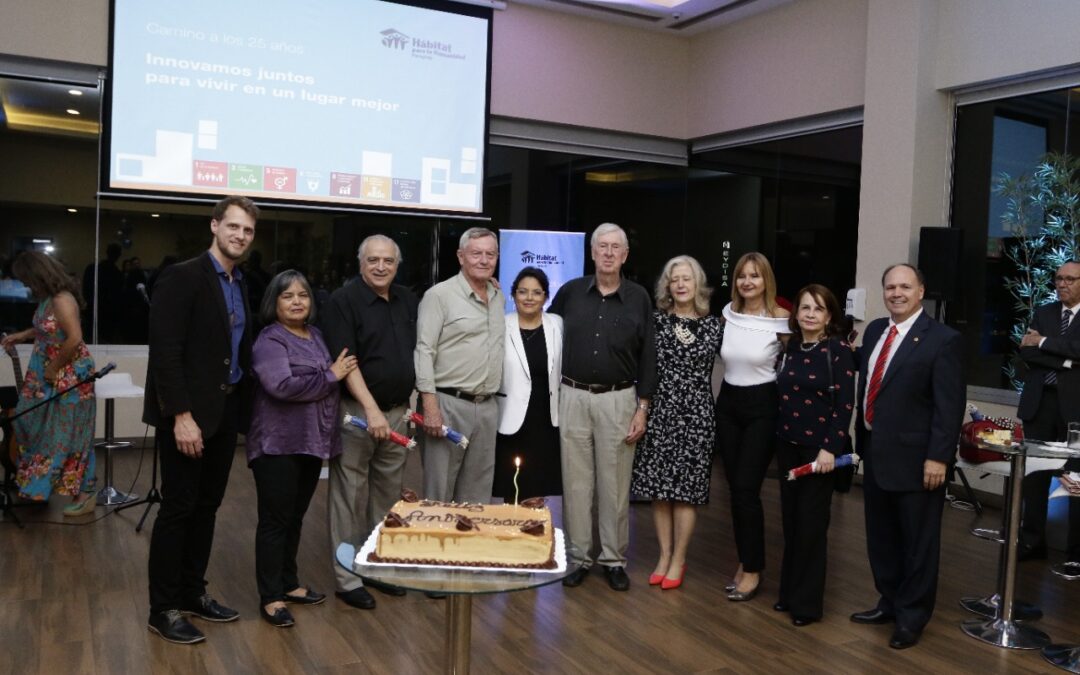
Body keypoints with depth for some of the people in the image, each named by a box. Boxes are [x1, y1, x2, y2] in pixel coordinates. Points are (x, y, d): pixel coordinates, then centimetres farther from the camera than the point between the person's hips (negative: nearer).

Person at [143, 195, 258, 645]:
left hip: (226, 410, 7)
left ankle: (192, 593, 29)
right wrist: (182, 416, -22)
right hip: (187, 414, -7)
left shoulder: (241, 286, 12)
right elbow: (165, 351, -18)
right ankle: (163, 609, 15)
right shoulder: (182, 277, -12)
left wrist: (243, 406, 6)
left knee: (207, 506, 15)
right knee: (178, 508, 2)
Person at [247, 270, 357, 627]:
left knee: (296, 517, 16)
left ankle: (288, 584, 29)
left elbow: (338, 372, 22)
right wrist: (330, 376, -17)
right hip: (278, 445, -7)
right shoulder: (270, 341, -11)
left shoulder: (316, 335, 11)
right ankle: (270, 597, 10)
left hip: (312, 442, 7)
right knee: (275, 520, 1)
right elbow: (282, 386, -25)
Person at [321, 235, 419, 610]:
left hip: (397, 412, 6)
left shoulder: (408, 301, 10)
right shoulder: (343, 301, -8)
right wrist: (371, 409, -23)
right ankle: (348, 579, 13)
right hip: (357, 412, -6)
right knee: (350, 498, 2)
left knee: (388, 495, 14)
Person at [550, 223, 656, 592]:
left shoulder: (639, 298, 0)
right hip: (573, 397, 1)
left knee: (615, 483, 6)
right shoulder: (570, 292, 2)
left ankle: (614, 558, 20)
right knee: (576, 481, 7)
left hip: (618, 399, -1)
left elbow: (647, 357, 2)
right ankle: (578, 556, 20)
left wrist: (642, 408, -2)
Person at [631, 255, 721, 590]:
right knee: (658, 487, 6)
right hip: (659, 412, 1)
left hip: (696, 414, 0)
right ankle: (664, 555, 22)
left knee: (686, 489, 4)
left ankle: (678, 559, 18)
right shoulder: (655, 320, 1)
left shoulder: (713, 325, 3)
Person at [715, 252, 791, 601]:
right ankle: (745, 561, 23)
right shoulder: (727, 313, 3)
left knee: (747, 489, -7)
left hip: (762, 407, -5)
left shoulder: (780, 319, -10)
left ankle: (753, 569, 8)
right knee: (735, 488, 8)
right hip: (728, 403, 5)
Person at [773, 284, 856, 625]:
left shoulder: (838, 350, -9)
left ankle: (807, 602, 14)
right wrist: (779, 436, 9)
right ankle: (789, 590, 25)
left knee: (811, 522, 2)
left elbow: (845, 404, -13)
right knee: (790, 520, 12)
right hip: (787, 445, 5)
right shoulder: (790, 348, 7)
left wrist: (830, 448, -18)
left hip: (819, 447, -5)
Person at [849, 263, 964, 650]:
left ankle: (911, 618, 24)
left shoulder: (943, 340, -11)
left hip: (915, 458, -7)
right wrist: (861, 438, 9)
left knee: (918, 542, 9)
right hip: (875, 453, 7)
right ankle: (889, 602, 37)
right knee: (881, 536, 19)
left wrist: (938, 457, -18)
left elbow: (950, 405, -14)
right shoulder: (875, 330, 9)